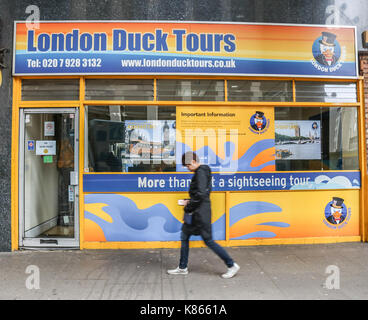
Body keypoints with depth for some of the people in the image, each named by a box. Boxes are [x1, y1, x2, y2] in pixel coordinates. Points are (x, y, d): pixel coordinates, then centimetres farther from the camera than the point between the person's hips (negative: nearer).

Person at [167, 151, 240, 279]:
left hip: (201, 212, -11)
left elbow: (200, 194, -25)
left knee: (208, 240, -3)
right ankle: (182, 268, 26)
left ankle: (232, 266, 9)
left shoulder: (200, 173, -17)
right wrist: (190, 201, 12)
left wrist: (188, 207, -15)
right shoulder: (202, 172, 14)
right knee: (184, 236, 15)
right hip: (197, 212, 11)